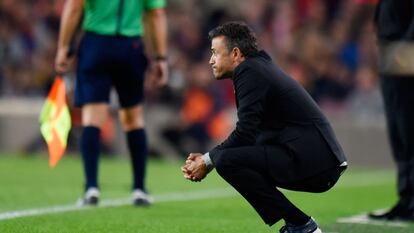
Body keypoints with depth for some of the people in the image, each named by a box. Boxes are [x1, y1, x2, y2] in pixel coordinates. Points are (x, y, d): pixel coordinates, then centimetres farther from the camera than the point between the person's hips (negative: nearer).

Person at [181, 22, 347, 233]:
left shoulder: (250, 72, -9)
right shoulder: (259, 67, 21)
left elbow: (244, 133, -15)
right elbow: (247, 136, 21)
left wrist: (208, 161, -2)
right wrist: (207, 157, 11)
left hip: (311, 160, -10)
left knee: (227, 160, -17)